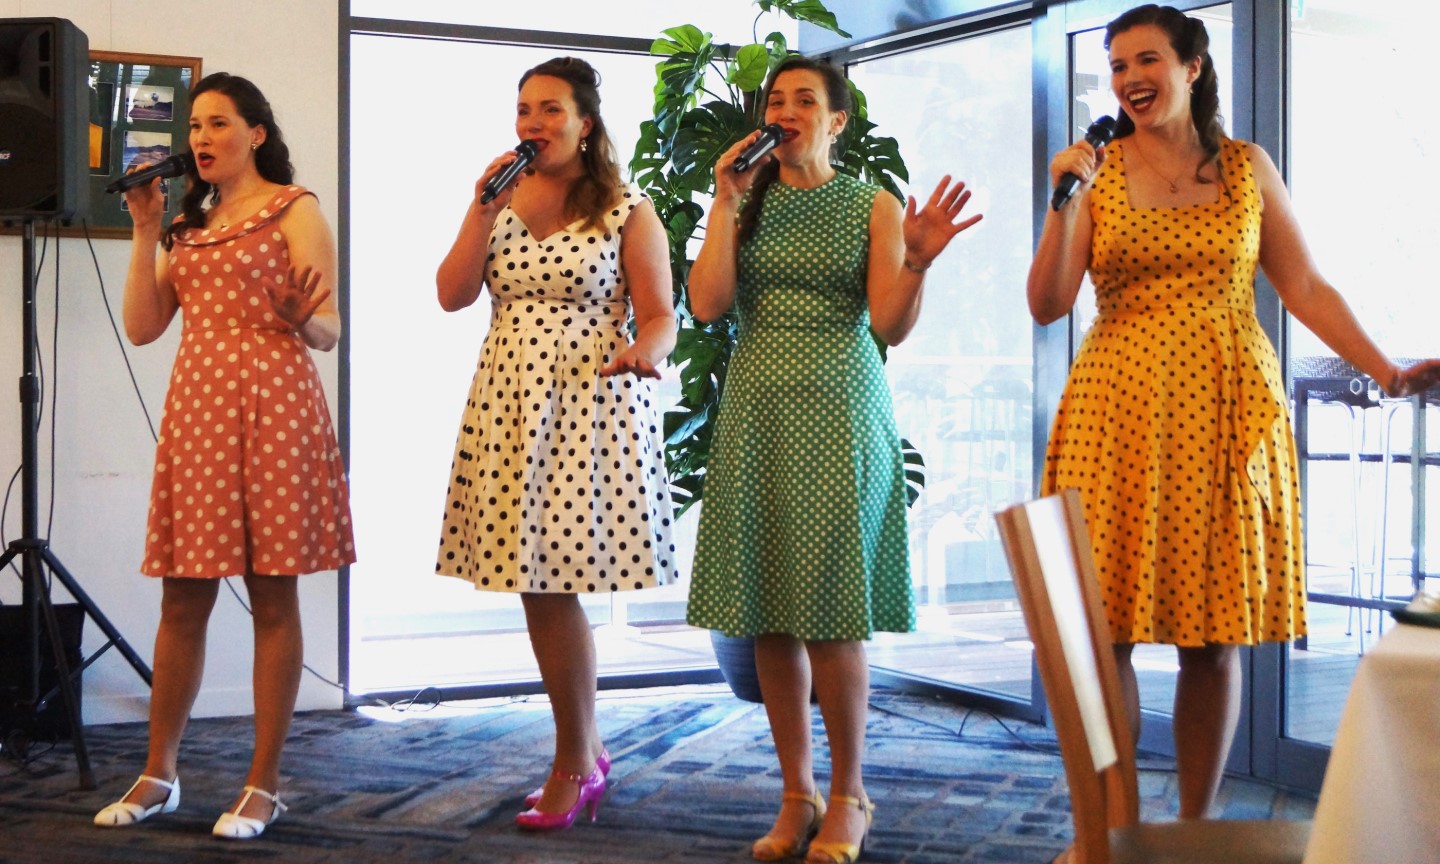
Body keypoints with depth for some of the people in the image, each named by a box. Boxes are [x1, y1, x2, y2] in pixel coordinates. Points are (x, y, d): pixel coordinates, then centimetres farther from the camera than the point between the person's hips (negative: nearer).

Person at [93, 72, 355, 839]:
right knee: (182, 598, 7)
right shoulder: (188, 224, 19)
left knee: (272, 597, -1)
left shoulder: (294, 210, 3)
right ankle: (158, 775, 17)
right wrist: (145, 233, 6)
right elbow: (142, 326, 11)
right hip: (196, 408, 5)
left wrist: (300, 318, -25)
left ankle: (264, 785, 5)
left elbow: (328, 333, -2)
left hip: (272, 408, -5)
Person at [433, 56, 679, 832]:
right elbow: (451, 296, 2)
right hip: (508, 406, 5)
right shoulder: (501, 202, 11)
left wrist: (642, 351, -24)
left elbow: (661, 318, -3)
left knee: (554, 584, -7)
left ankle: (574, 766, 9)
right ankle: (585, 755, 21)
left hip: (589, 410, -5)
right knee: (534, 583, 6)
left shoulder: (629, 213, -1)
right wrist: (483, 208, -6)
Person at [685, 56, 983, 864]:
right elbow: (707, 305, -3)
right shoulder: (746, 204, 10)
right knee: (769, 616, 2)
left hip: (839, 409, -3)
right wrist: (727, 205, -5)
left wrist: (918, 261, -22)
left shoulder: (874, 207, 3)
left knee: (830, 613, -6)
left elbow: (890, 326, -5)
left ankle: (847, 795, 9)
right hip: (757, 409, 3)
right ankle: (797, 796, 14)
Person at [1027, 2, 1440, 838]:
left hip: (1223, 414, 1)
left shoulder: (1247, 167, 8)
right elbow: (1048, 305, -1)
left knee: (1215, 635, 3)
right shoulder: (1098, 169, 5)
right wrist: (1065, 201, -12)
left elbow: (1306, 287, 7)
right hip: (1119, 414, 0)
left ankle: (1196, 824, 16)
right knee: (1109, 627, -2)